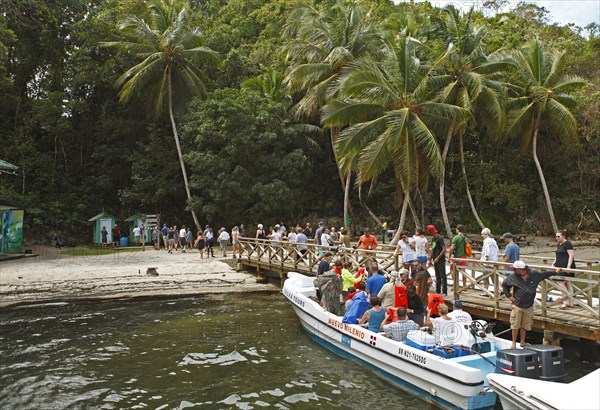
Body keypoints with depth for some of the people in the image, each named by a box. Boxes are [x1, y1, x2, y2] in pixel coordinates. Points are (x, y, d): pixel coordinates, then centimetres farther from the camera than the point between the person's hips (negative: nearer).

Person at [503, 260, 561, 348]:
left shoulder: (534, 274, -7)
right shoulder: (513, 278, -9)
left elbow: (544, 274, 12)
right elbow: (504, 285, 6)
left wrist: (555, 272, 15)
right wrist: (509, 296, 0)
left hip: (529, 306, 2)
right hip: (517, 306, -2)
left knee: (525, 325, 13)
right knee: (515, 325, 1)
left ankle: (523, 341, 29)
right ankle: (514, 342, 13)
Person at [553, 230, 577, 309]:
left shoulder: (568, 244, -11)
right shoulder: (558, 245, 16)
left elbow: (571, 255, -17)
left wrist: (568, 266, -23)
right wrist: (554, 263, 13)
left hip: (567, 267, -9)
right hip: (560, 267, 9)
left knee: (560, 282, -12)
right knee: (567, 284, 10)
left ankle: (566, 302, -5)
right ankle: (570, 303, 14)